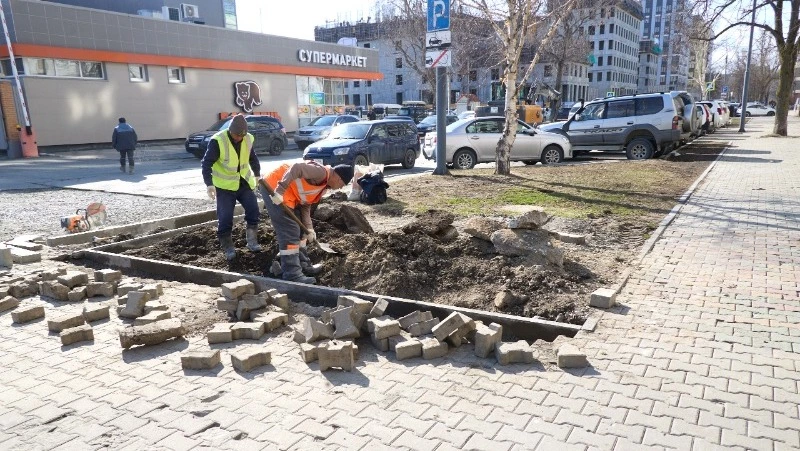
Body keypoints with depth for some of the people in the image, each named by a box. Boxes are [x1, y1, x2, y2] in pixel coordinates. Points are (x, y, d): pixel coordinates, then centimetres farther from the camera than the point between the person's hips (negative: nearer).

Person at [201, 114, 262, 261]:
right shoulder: (218, 140, -20)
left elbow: (253, 158, 15)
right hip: (224, 185, -4)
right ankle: (228, 248, 9)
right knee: (225, 218, -4)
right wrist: (209, 184, -26)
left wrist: (257, 175, 15)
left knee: (253, 210, 0)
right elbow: (207, 163, -19)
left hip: (244, 182, 5)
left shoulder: (248, 139, -4)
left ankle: (252, 241, 15)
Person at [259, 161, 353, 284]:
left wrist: (309, 229, 10)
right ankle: (292, 274, -7)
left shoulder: (323, 184, 15)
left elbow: (306, 205, 16)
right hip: (274, 188, -11)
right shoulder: (321, 172, -16)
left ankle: (303, 263, 29)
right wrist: (280, 191, -31)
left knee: (298, 229, 18)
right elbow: (296, 168, -27)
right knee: (289, 231, -11)